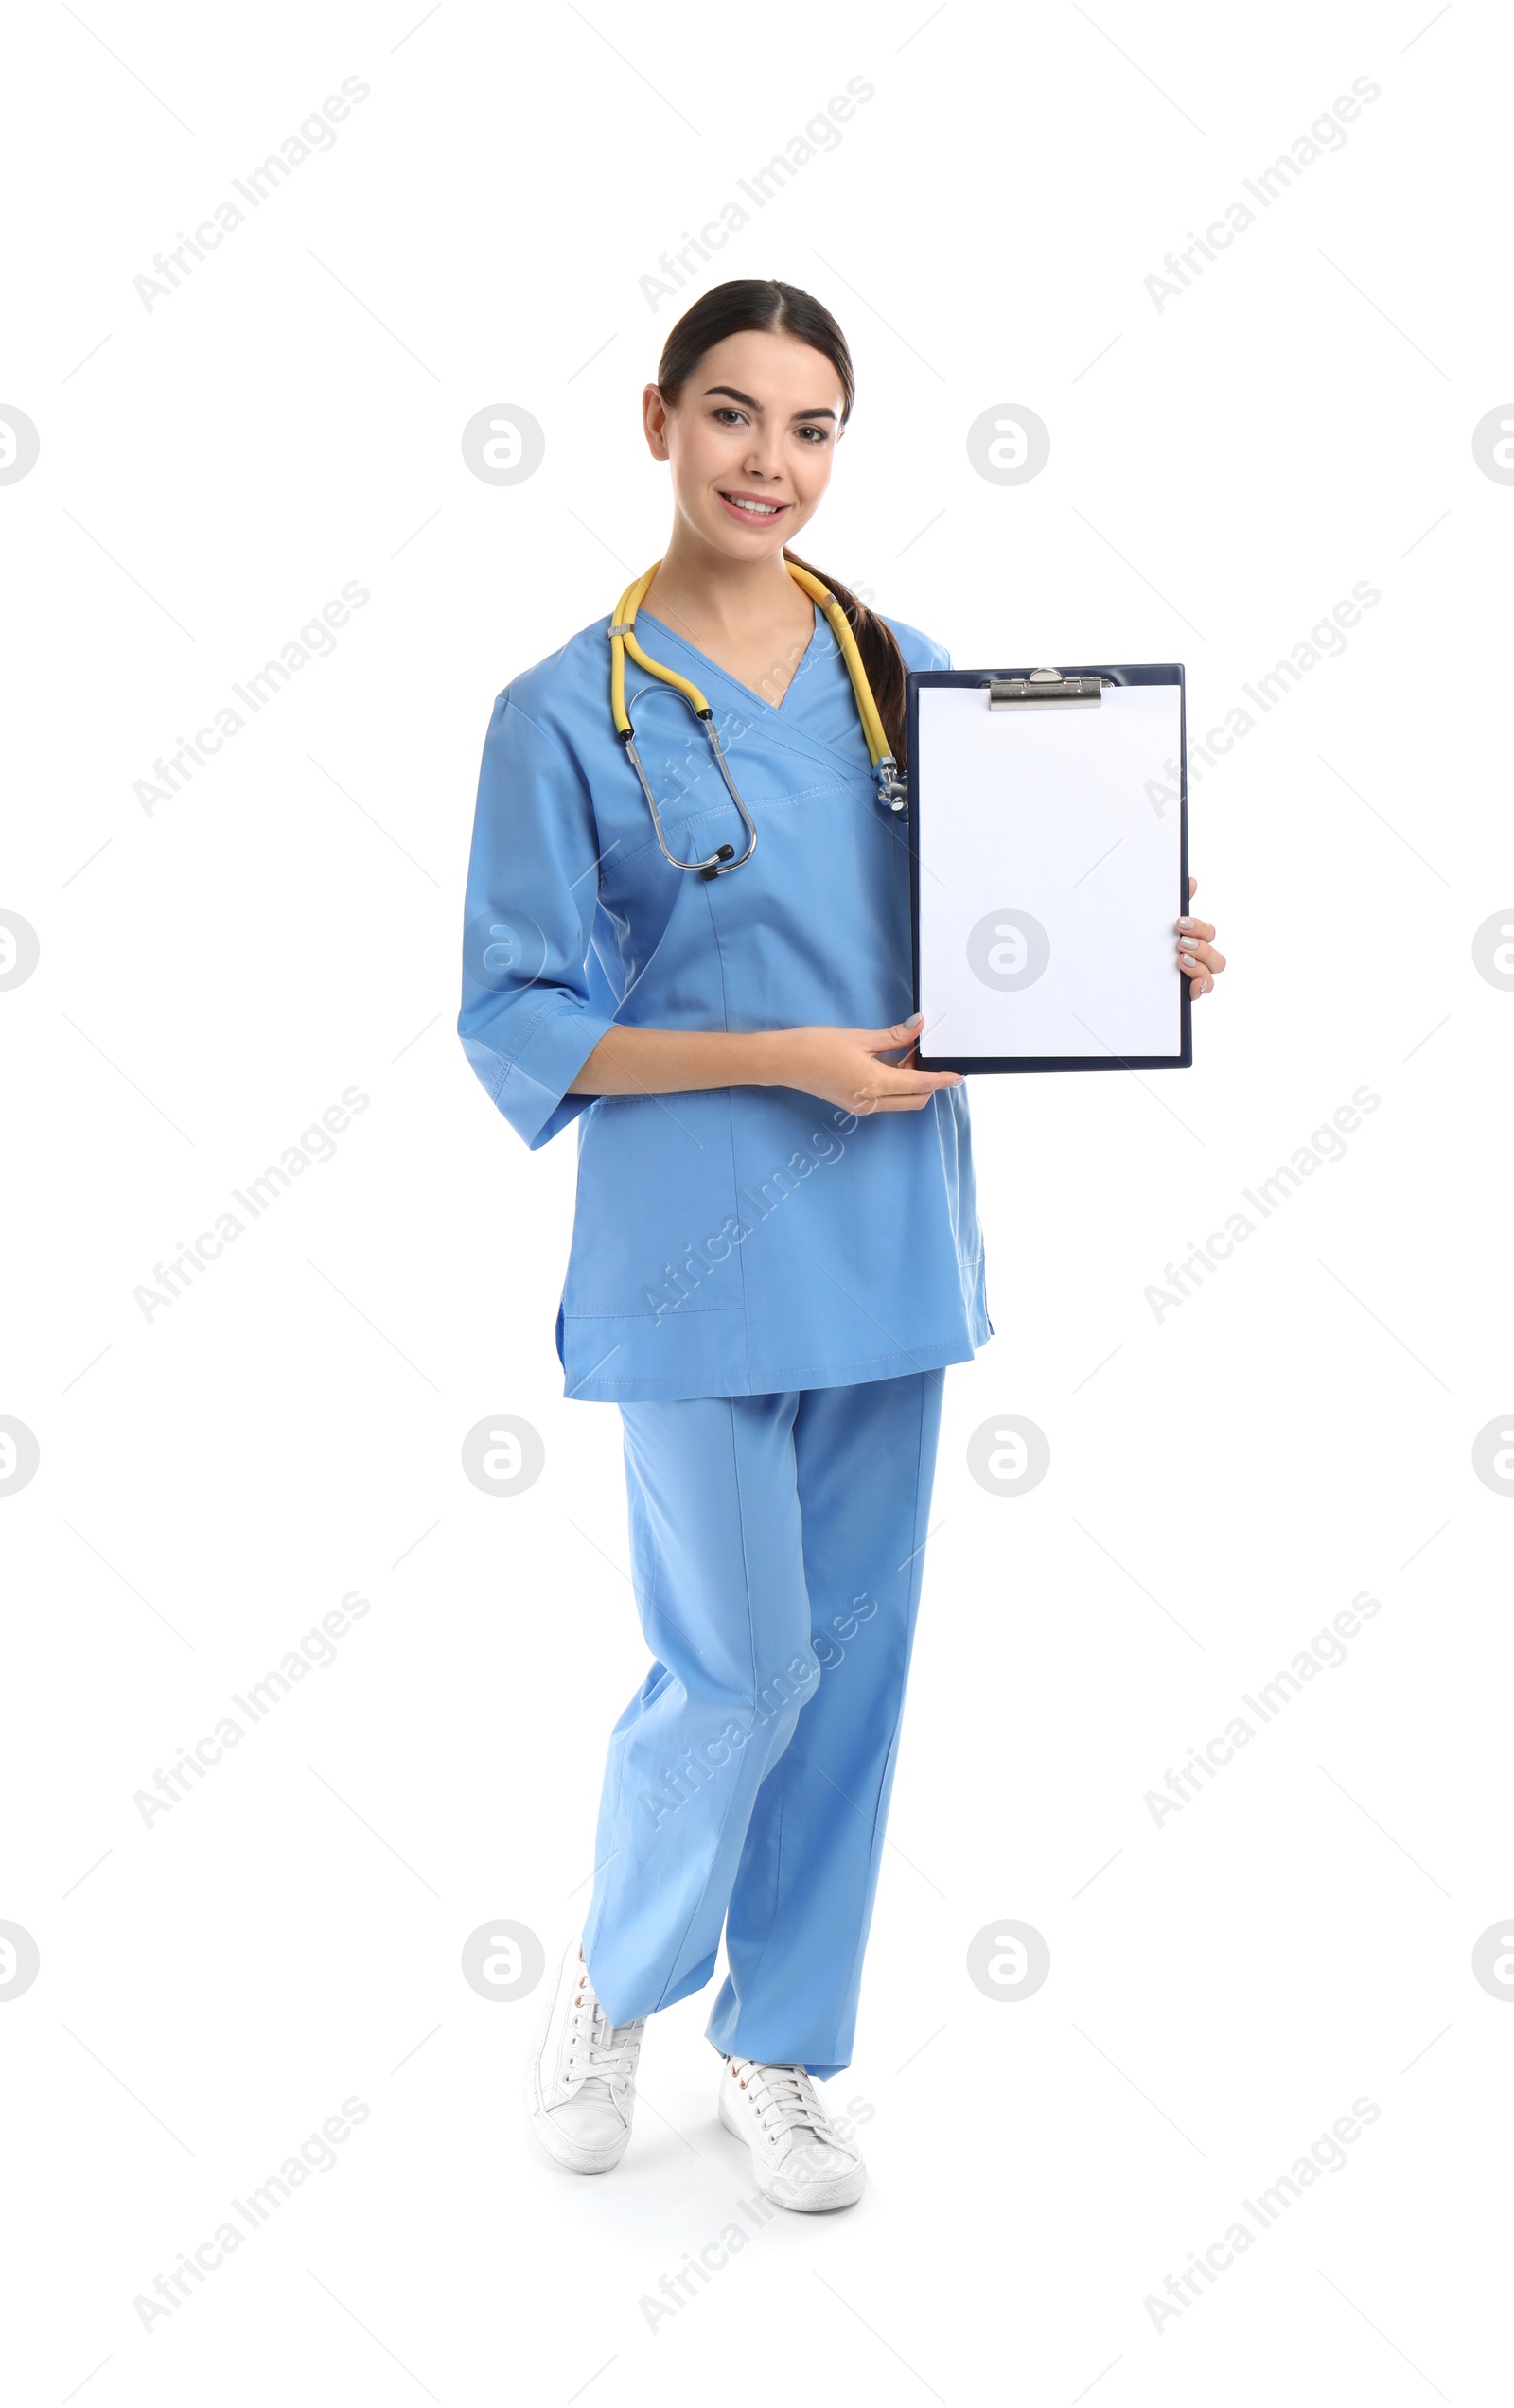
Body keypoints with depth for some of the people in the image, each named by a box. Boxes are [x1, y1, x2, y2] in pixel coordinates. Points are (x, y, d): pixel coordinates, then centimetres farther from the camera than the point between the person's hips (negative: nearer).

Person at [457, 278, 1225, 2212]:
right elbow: (518, 1021, -7)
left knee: (856, 1656, 11)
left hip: (885, 1238, 5)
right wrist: (783, 1058, -16)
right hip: (697, 1253, -4)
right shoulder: (568, 714, -6)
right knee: (739, 1667, -2)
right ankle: (614, 1978, 29)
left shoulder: (903, 672, 7)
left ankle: (778, 2050, 30)